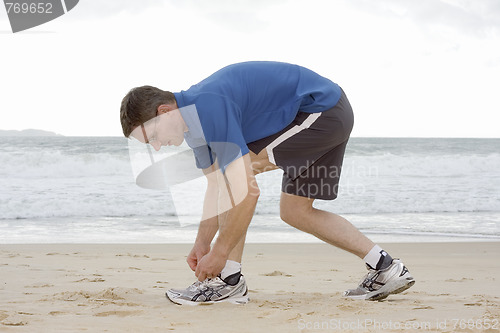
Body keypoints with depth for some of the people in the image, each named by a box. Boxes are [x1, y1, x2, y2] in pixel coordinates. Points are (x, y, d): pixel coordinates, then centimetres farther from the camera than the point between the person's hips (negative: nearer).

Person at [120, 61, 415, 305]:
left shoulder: (210, 107, -27)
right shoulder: (193, 117, 5)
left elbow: (247, 191, -28)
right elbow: (216, 186, 15)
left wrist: (218, 255, -20)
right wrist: (202, 245, 12)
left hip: (321, 110, -11)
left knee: (237, 167, -13)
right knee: (295, 211, 13)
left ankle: (229, 280, -10)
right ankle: (385, 268, 15)